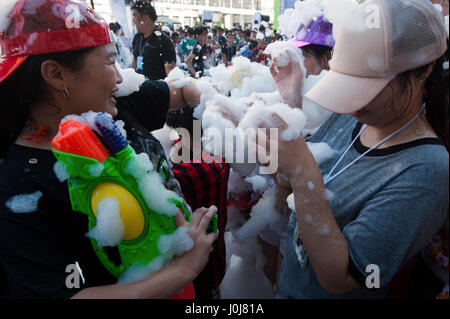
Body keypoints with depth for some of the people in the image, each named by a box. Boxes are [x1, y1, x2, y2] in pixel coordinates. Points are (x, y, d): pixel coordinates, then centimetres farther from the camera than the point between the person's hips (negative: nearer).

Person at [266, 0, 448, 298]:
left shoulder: (425, 171, -29)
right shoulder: (348, 118, -10)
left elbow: (336, 278, -30)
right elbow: (287, 182, -2)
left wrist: (304, 173, -39)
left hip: (330, 293, -5)